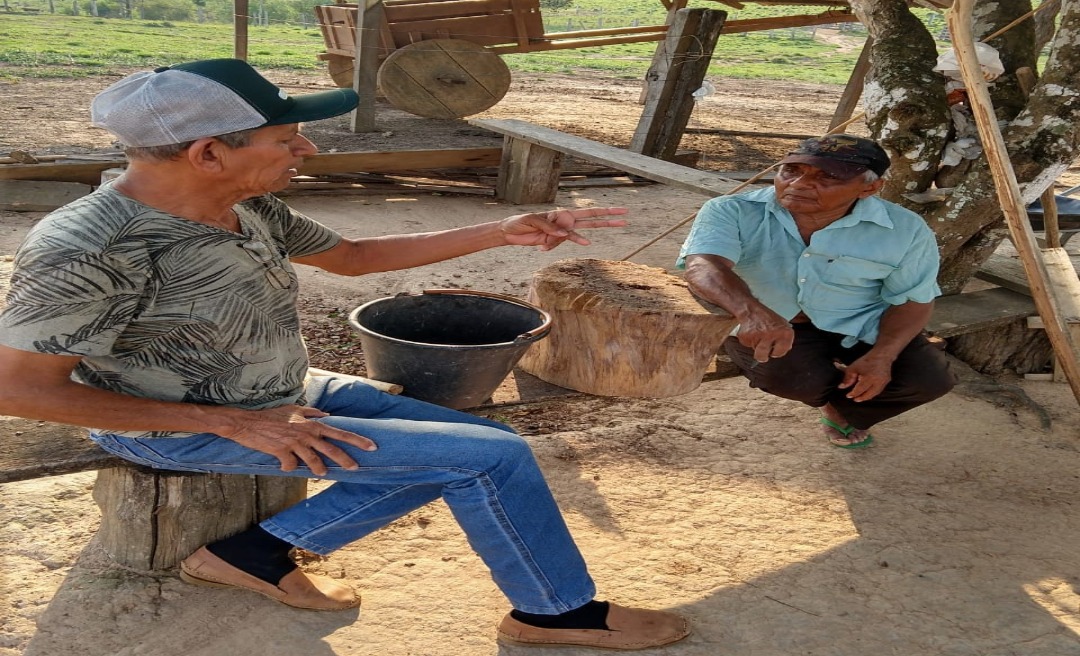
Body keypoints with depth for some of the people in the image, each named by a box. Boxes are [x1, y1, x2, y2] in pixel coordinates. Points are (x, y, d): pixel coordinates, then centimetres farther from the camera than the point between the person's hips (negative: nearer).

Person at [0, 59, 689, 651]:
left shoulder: (249, 207, -6)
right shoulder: (89, 252, -29)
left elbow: (352, 256, 8)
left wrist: (499, 233, -1)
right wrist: (238, 425, -24)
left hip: (284, 394, 8)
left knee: (485, 442, 4)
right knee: (492, 457, -15)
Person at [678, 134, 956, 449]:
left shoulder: (905, 230, -11)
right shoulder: (733, 212, -18)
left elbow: (912, 299, -1)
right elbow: (704, 266, -35)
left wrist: (881, 356, -19)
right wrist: (753, 313, -55)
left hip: (860, 326, 2)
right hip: (762, 325, -1)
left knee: (928, 378, -17)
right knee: (790, 376, -31)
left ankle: (844, 408, 16)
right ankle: (832, 389, 10)